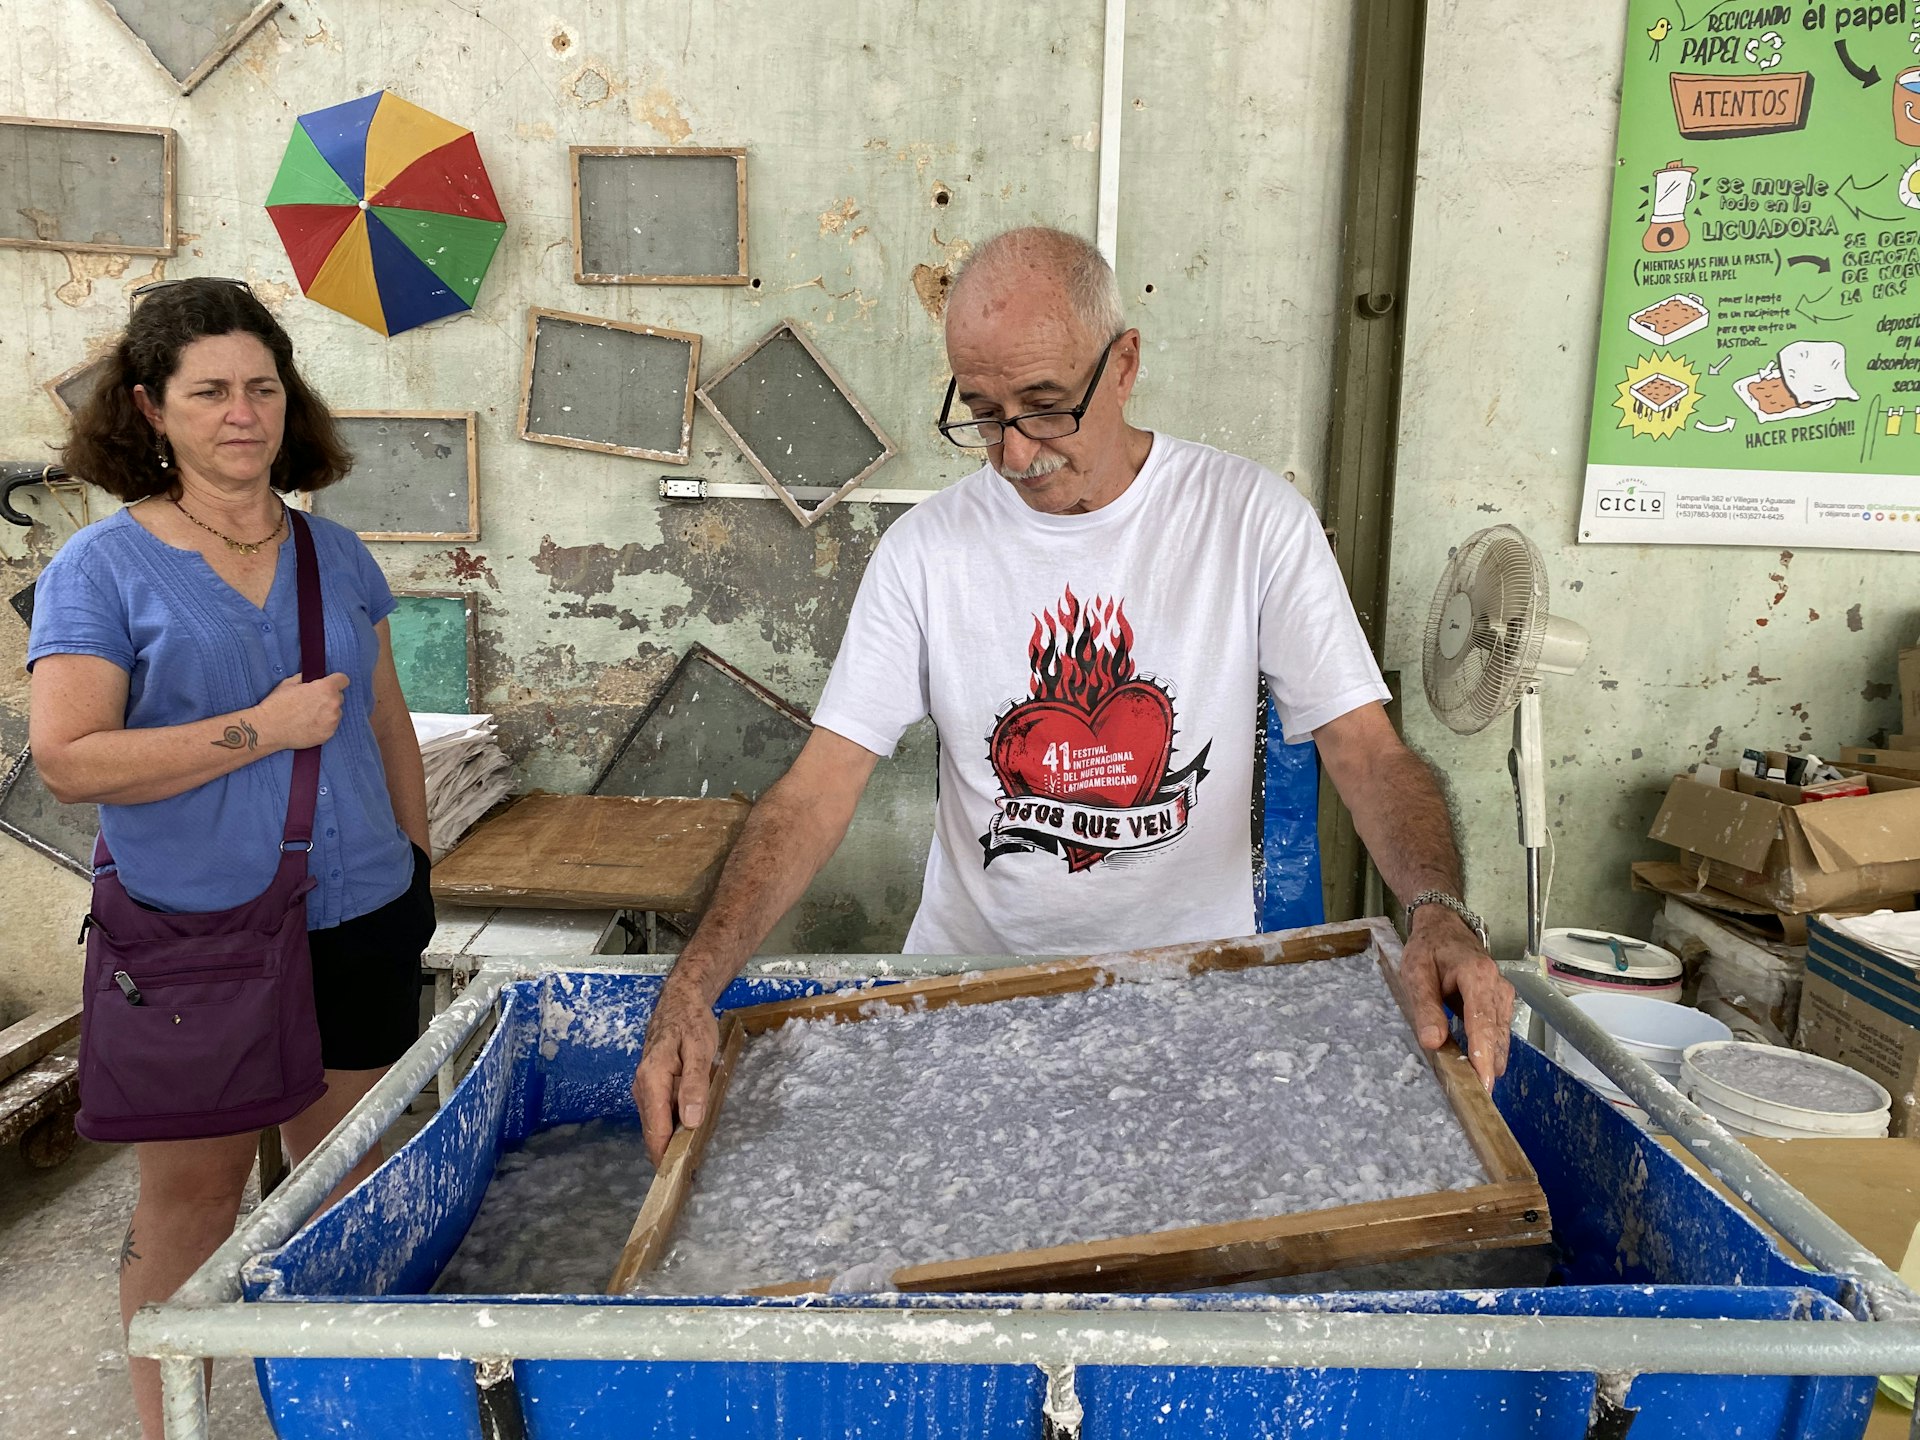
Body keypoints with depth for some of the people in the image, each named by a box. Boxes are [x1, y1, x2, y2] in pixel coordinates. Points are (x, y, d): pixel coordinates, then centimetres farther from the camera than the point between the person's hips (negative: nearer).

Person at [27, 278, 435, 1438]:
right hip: (191, 940, -3)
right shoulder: (102, 569, -5)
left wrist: (417, 857, 15)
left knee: (357, 1189, 14)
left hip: (359, 924, 4)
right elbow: (68, 761, -14)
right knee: (189, 1201, 10)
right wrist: (263, 729, -17)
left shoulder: (336, 554, 8)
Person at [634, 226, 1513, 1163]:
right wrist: (691, 989, -18)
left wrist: (1440, 910, -27)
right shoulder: (928, 548, -4)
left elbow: (1367, 750, -6)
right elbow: (819, 787, -7)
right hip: (968, 981, 1)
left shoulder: (1253, 517, -5)